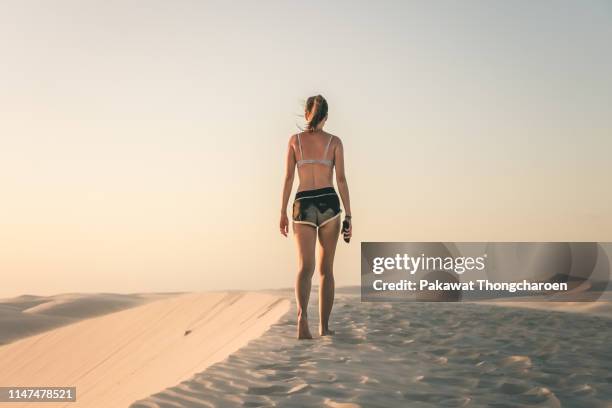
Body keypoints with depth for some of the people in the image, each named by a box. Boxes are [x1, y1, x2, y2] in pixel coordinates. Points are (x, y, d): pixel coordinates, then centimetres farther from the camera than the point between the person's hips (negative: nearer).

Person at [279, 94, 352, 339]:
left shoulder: (295, 140, 6)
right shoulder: (335, 141, 4)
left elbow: (288, 177, 2)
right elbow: (341, 180, -1)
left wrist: (283, 212, 7)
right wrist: (348, 216, 1)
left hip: (303, 205, 0)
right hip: (328, 203, 0)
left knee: (305, 268, -6)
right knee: (326, 268, 12)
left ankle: (302, 314, -34)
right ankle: (324, 326, 14)